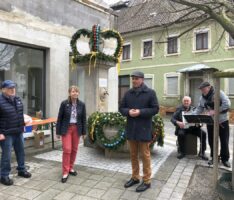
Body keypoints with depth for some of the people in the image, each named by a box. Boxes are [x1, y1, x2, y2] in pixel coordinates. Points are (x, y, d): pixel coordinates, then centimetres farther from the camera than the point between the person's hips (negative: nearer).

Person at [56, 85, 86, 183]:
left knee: (74, 149, 10)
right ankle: (65, 172, 5)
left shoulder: (81, 104, -2)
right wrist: (58, 132, -3)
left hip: (77, 129, 3)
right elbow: (60, 118, -3)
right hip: (66, 129, -3)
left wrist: (84, 132, 5)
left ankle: (71, 168, 28)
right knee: (67, 149, -6)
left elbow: (84, 119, 4)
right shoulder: (64, 103, -8)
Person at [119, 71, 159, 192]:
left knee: (145, 155, 5)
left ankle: (146, 181, 19)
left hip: (144, 129, -5)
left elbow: (155, 109, -8)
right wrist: (128, 111, -12)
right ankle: (135, 177, 32)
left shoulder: (150, 93, -5)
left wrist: (140, 112, -19)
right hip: (131, 128, 5)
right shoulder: (128, 93, 8)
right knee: (133, 155, 16)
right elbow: (121, 108, 10)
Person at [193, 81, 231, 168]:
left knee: (224, 141, 6)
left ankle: (225, 159, 23)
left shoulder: (219, 93, -14)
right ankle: (213, 157, 28)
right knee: (211, 141, 10)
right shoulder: (202, 98, 3)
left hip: (222, 121, -4)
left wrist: (215, 111, -26)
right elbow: (199, 109, 5)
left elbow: (227, 104, -22)